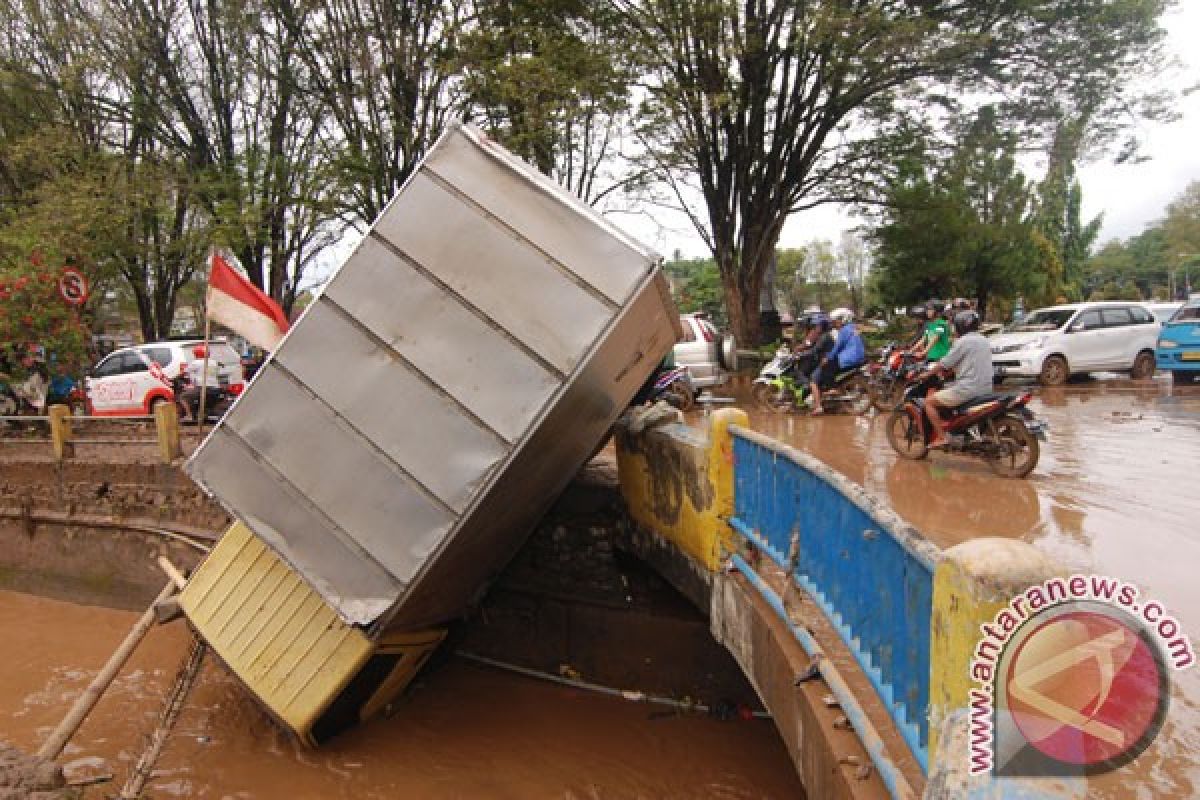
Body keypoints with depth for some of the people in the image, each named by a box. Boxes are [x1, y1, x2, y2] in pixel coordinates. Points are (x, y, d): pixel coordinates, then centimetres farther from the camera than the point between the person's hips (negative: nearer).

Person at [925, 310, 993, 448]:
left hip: (968, 388, -9)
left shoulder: (963, 341, -11)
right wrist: (951, 369, 29)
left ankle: (941, 437, -10)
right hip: (985, 388, 9)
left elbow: (944, 364, -10)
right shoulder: (984, 341, 16)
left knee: (929, 402, -3)